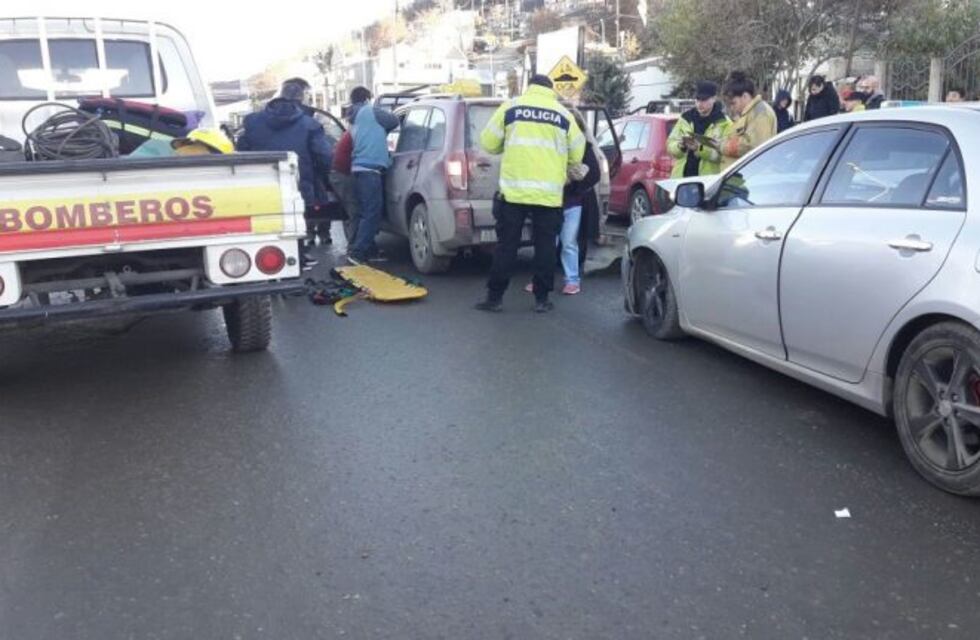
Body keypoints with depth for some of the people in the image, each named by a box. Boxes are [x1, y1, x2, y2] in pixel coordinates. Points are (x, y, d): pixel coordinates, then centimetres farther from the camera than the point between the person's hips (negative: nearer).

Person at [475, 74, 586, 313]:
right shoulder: (563, 114, 8)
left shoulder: (510, 107, 4)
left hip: (514, 190, -1)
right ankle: (542, 299, 11)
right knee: (545, 245, 9)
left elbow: (488, 143, 8)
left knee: (507, 244, 5)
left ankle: (495, 296, 9)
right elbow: (577, 154, 14)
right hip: (549, 193, 1)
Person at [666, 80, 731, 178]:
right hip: (681, 177, 4)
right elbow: (670, 144, 9)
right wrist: (680, 146, -14)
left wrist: (699, 148, -25)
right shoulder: (686, 119, 12)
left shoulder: (724, 123, 0)